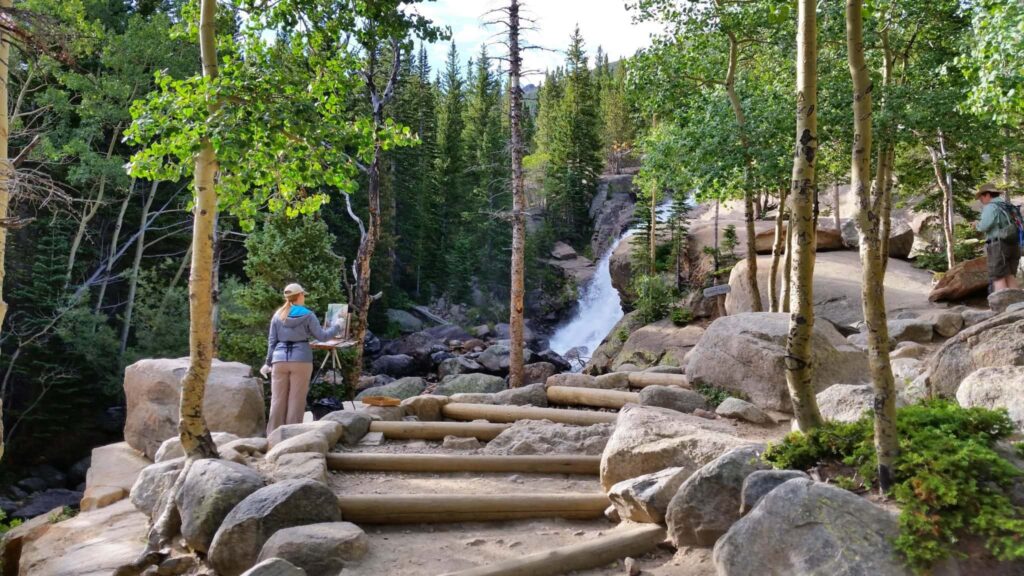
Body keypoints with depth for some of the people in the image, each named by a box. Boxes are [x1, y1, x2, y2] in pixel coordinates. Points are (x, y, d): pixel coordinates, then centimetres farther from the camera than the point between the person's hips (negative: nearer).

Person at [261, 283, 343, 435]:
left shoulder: (278, 315, 7)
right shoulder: (307, 315, -3)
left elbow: (272, 341, 7)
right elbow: (321, 336, -1)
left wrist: (268, 362, 13)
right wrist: (336, 327, 16)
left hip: (280, 359, 3)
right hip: (301, 360, -3)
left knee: (278, 399, 6)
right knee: (296, 400, 3)